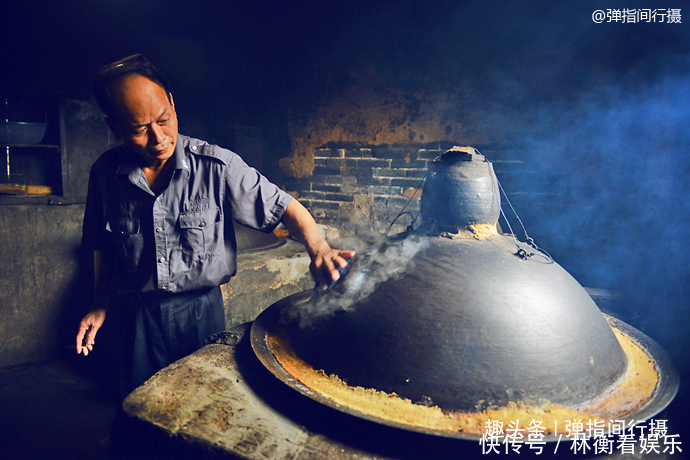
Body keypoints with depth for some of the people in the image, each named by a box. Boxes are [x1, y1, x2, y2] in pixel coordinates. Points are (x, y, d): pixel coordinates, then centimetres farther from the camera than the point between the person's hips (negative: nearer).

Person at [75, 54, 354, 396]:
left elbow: (283, 207, -14)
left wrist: (319, 249, -32)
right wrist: (100, 306, 12)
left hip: (201, 309, -2)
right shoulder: (105, 173, -6)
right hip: (137, 316, 2)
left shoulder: (217, 167, -17)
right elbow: (102, 246, 9)